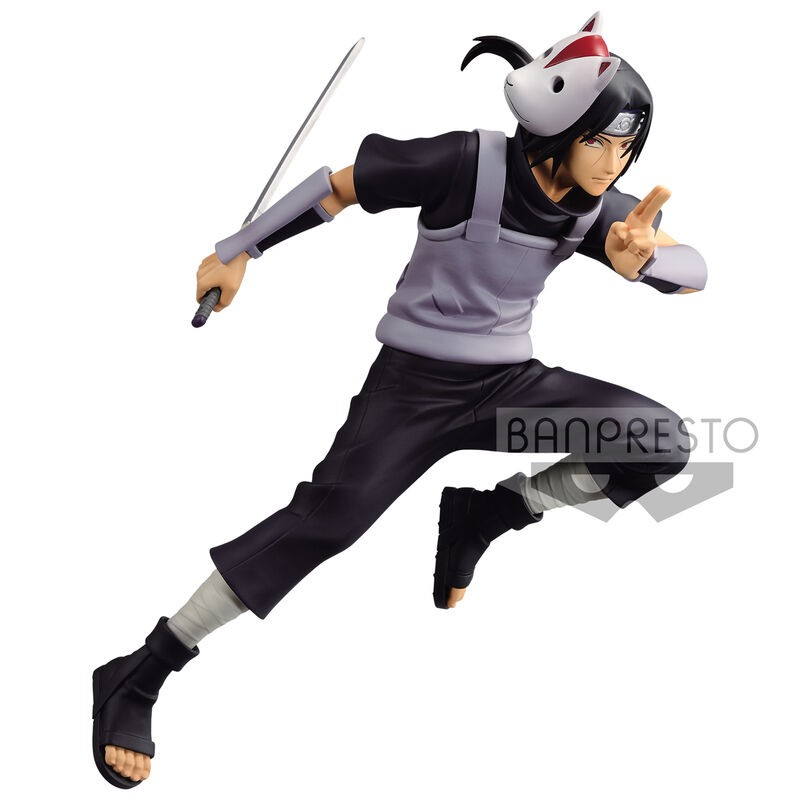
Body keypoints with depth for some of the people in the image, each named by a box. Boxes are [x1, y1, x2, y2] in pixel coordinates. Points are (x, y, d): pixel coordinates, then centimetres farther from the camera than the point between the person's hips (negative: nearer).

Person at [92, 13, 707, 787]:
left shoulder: (598, 205, -2)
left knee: (663, 444, -8)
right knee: (326, 518, -22)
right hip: (414, 379, -5)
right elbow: (336, 187, -10)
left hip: (507, 380, 6)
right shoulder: (468, 162, -18)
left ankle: (484, 517, 7)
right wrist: (237, 252, -6)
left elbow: (693, 271, -7)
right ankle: (136, 679, -11)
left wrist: (640, 257, -30)